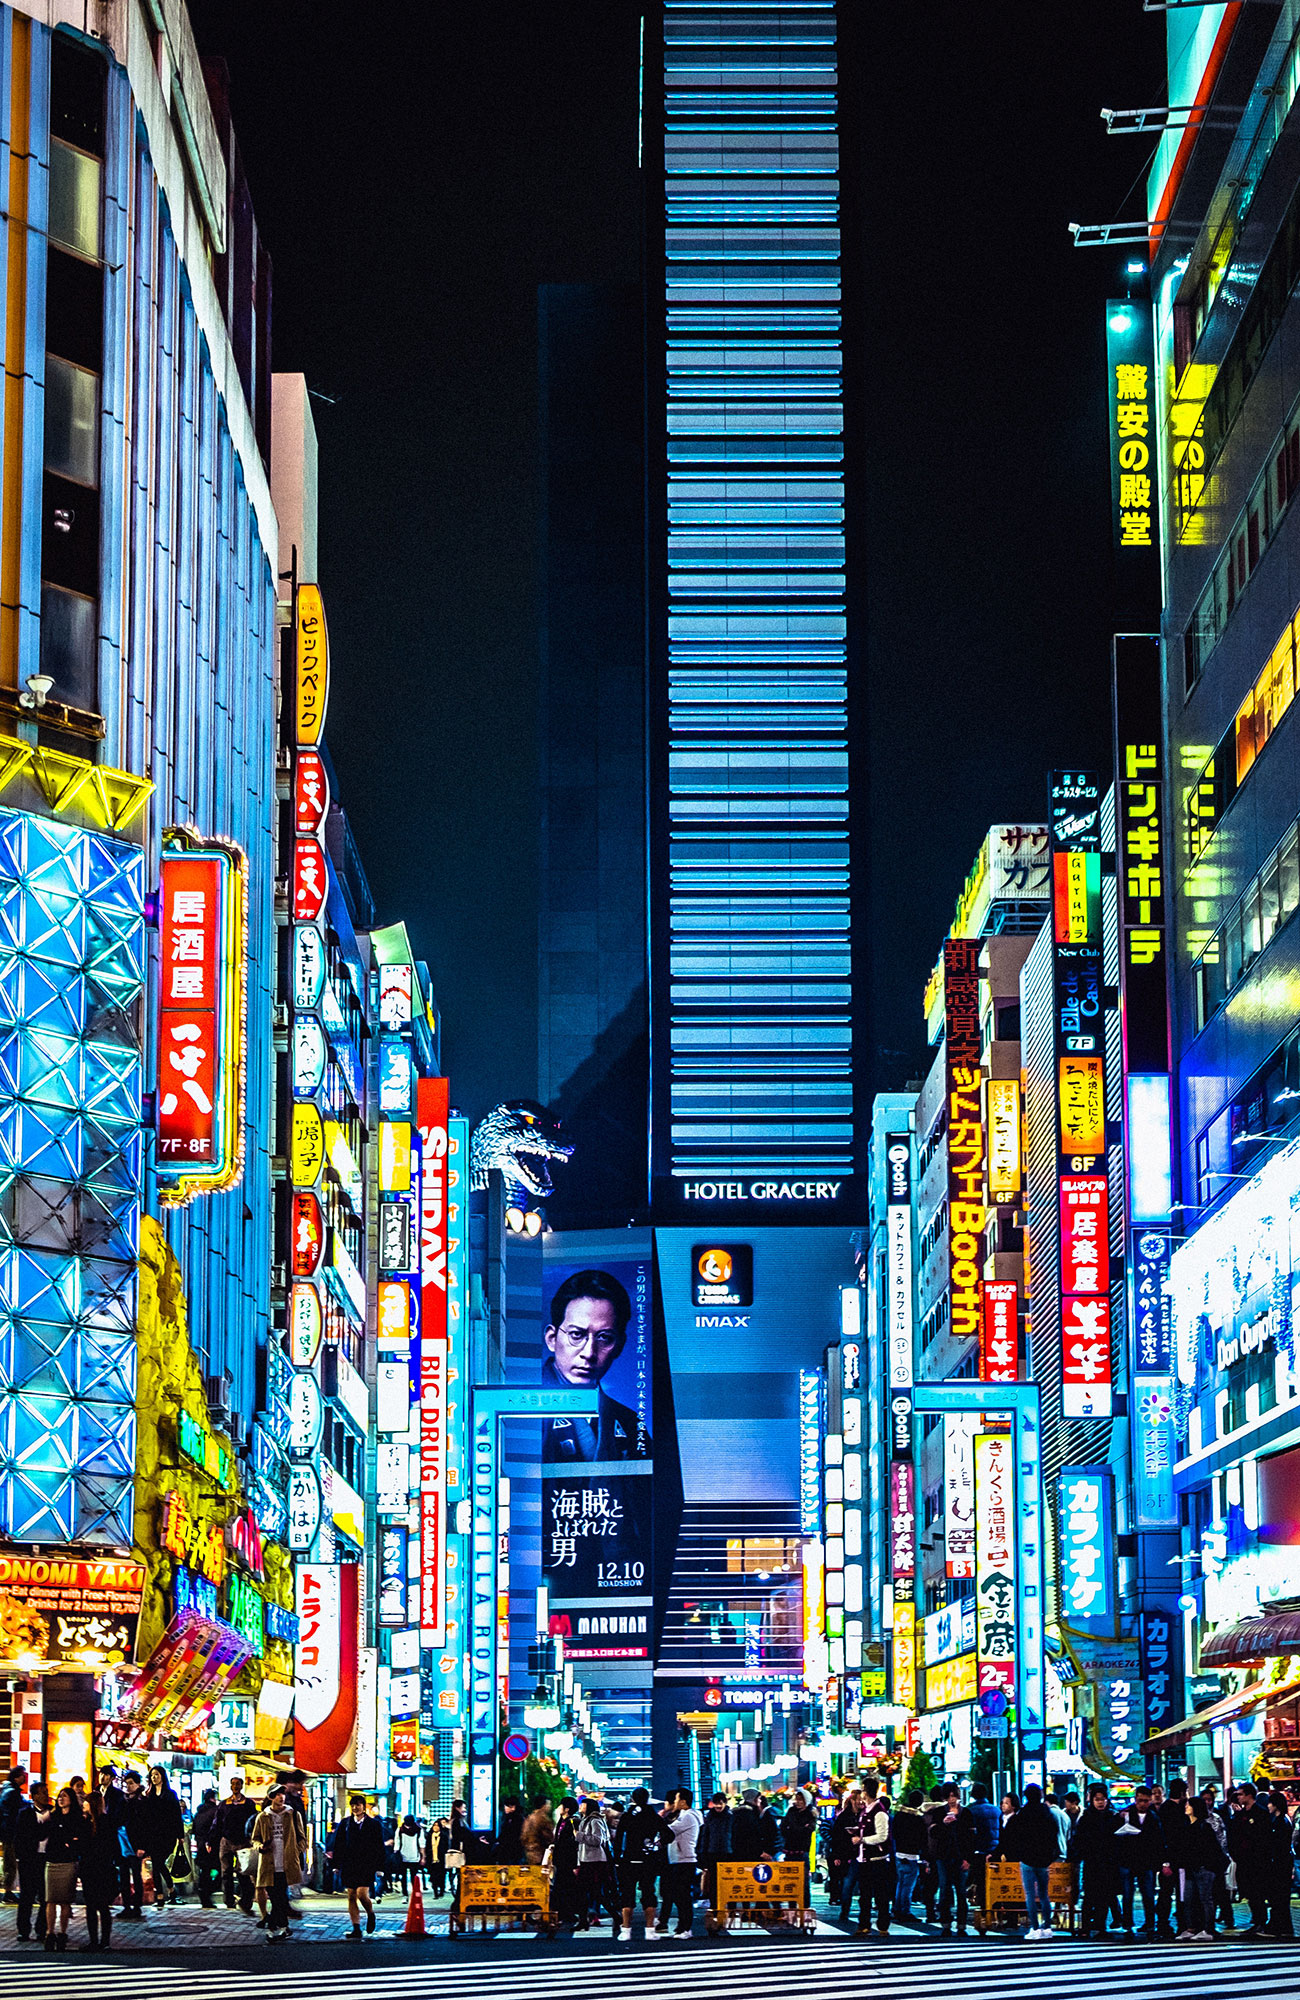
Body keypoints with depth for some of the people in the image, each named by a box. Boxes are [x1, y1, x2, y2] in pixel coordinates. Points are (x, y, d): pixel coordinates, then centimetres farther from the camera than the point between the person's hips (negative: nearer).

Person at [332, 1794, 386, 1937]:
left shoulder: (374, 1824, 3)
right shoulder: (344, 1824, 9)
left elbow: (380, 1847, 4)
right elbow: (338, 1845, 11)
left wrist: (379, 1868, -1)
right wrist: (337, 1865, 6)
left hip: (366, 1866, -3)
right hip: (348, 1865, 3)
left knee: (362, 1894, -14)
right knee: (351, 1897, 1)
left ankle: (370, 1914, 17)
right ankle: (356, 1929, 6)